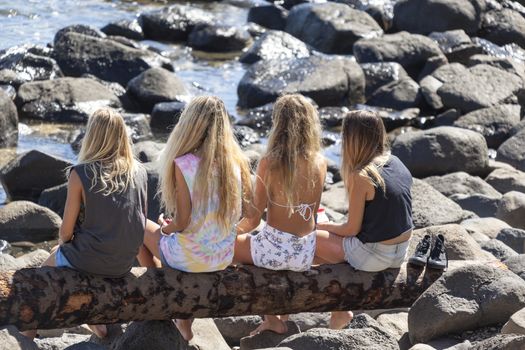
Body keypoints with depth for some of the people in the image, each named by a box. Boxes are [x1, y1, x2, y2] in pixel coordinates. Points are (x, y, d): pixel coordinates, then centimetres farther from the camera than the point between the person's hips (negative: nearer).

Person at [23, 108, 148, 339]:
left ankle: (31, 329, 41)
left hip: (90, 261, -4)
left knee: (52, 260, 29)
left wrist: (63, 242, 12)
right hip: (124, 264, 4)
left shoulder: (81, 174, -16)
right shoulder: (139, 173, -4)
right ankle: (97, 321, 37)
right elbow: (141, 220, 6)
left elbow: (66, 229, -11)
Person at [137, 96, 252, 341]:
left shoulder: (183, 164, -20)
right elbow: (241, 212, 2)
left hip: (189, 260, -5)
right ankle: (185, 323, 38)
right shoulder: (235, 161, -6)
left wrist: (165, 227, 2)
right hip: (224, 259, 5)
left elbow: (182, 222, -19)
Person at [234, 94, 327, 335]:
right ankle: (272, 318, 35)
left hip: (275, 250, -6)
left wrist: (234, 231, 10)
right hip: (306, 255, 6)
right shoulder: (319, 162, -3)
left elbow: (254, 219, -10)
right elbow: (312, 211, 8)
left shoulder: (270, 163, -16)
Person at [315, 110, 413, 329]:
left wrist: (324, 226, 5)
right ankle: (339, 311, 26)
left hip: (373, 256, -8)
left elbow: (352, 229, -15)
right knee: (330, 235, 26)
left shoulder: (361, 177, -21)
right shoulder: (396, 164, 2)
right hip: (401, 252, 8)